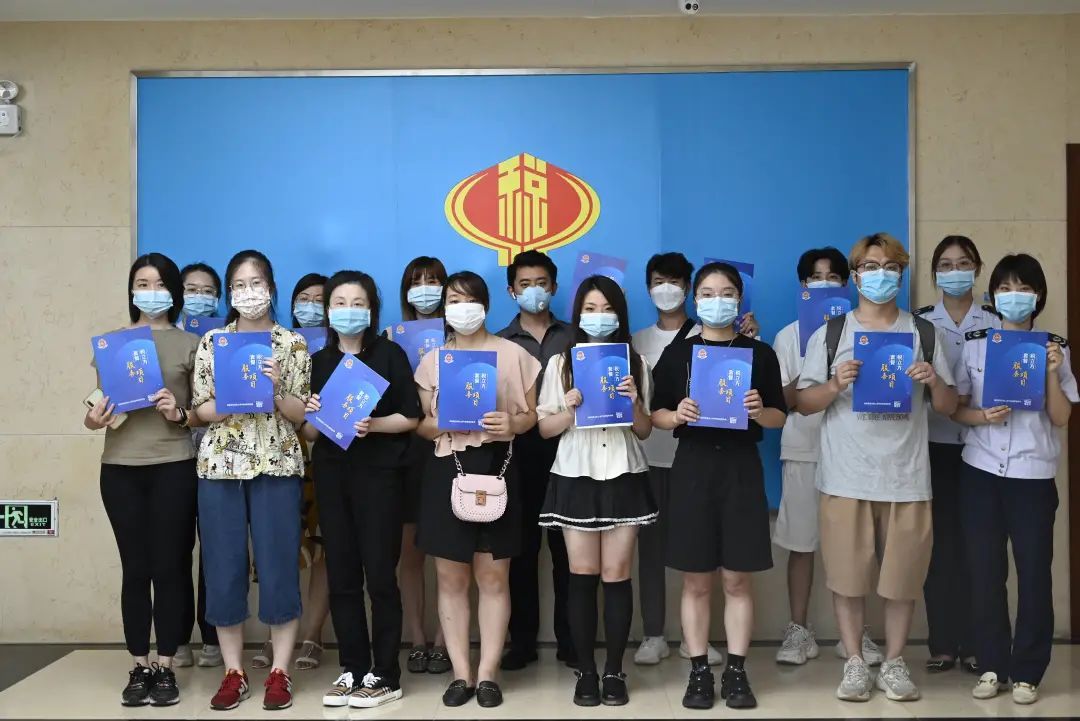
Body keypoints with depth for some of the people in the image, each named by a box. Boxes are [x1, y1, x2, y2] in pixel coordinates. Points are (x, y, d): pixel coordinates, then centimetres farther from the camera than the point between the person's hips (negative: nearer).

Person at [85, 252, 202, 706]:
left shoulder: (189, 344, 6)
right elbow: (96, 407, 13)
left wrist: (180, 415, -15)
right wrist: (93, 419, -9)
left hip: (174, 467, -2)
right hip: (121, 468, 2)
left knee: (170, 566, 1)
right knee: (135, 568, 4)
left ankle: (166, 667, 11)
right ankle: (139, 668, 13)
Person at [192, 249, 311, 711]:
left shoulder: (293, 344, 4)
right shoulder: (212, 342, 7)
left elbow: (301, 413, 1)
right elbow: (200, 409, 4)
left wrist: (275, 389, -17)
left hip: (276, 466, -1)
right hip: (220, 467, 2)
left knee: (279, 565, 0)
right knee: (224, 568, 4)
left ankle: (279, 672, 12)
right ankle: (233, 673, 16)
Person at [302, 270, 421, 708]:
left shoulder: (390, 354, -1)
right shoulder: (318, 362, 10)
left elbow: (411, 417, -4)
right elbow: (309, 434, 10)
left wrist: (373, 424, -20)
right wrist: (313, 416, -10)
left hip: (377, 472, -4)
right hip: (330, 474, 4)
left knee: (379, 574, -2)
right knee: (341, 574, 6)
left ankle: (385, 675, 7)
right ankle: (353, 670, 16)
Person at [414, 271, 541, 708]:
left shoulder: (512, 354, 4)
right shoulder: (432, 362, 10)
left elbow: (531, 414, 8)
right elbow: (422, 426, 11)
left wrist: (512, 424, -13)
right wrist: (441, 424, -11)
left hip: (496, 467, -1)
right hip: (447, 470, 2)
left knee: (493, 576, 2)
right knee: (451, 577, 3)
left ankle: (487, 675, 11)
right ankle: (461, 674, 13)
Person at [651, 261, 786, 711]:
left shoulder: (760, 353, 4)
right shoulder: (677, 353, 4)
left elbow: (780, 417, 5)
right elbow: (655, 414, 5)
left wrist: (759, 411, -16)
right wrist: (677, 415, -16)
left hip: (741, 469, 0)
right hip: (692, 467, 0)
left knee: (737, 578, 4)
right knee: (696, 580, 4)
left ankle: (736, 672, 15)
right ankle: (698, 672, 14)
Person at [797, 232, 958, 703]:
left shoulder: (925, 333, 8)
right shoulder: (830, 334, 5)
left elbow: (948, 407, 10)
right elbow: (804, 404, 3)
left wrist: (934, 382, -10)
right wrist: (834, 385, -16)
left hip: (906, 475, 1)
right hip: (846, 476, -1)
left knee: (903, 574, 6)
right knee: (847, 574, 3)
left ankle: (895, 663, 22)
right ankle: (854, 663, 17)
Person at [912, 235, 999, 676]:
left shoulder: (996, 321, 7)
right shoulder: (919, 322, 7)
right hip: (935, 444, 0)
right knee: (939, 542, 2)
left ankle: (974, 644, 10)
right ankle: (942, 643, 10)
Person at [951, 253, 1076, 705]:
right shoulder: (974, 345, 5)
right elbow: (955, 408, 5)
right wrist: (982, 416, -14)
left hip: (1033, 474, -1)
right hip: (981, 471, 1)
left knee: (1034, 572, 1)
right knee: (985, 571, 4)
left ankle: (1027, 672, 12)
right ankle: (991, 666, 16)